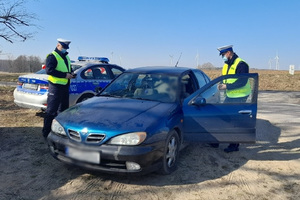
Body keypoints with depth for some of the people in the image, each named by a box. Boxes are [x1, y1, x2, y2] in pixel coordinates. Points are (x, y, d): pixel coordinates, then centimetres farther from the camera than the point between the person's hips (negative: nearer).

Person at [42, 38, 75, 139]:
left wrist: (71, 73, 5)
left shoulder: (66, 57, 18)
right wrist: (65, 75, -23)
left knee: (64, 108, 15)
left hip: (65, 86, 9)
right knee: (51, 110, -6)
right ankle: (46, 132, 2)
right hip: (56, 86, -9)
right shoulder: (52, 56, -8)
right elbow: (49, 70, -19)